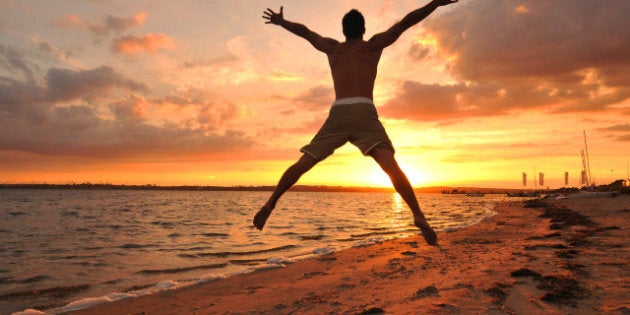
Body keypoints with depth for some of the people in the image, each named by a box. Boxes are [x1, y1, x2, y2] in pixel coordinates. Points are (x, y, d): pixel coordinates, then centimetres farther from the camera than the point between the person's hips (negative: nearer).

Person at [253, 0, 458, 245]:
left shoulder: (332, 47, 25)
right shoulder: (373, 45, 19)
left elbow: (303, 31, 38)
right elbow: (407, 22, 20)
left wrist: (280, 21, 54)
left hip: (337, 115, 2)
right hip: (364, 113, -2)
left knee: (302, 164, 8)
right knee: (391, 166, -14)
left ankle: (270, 204, 8)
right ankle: (418, 216, -28)